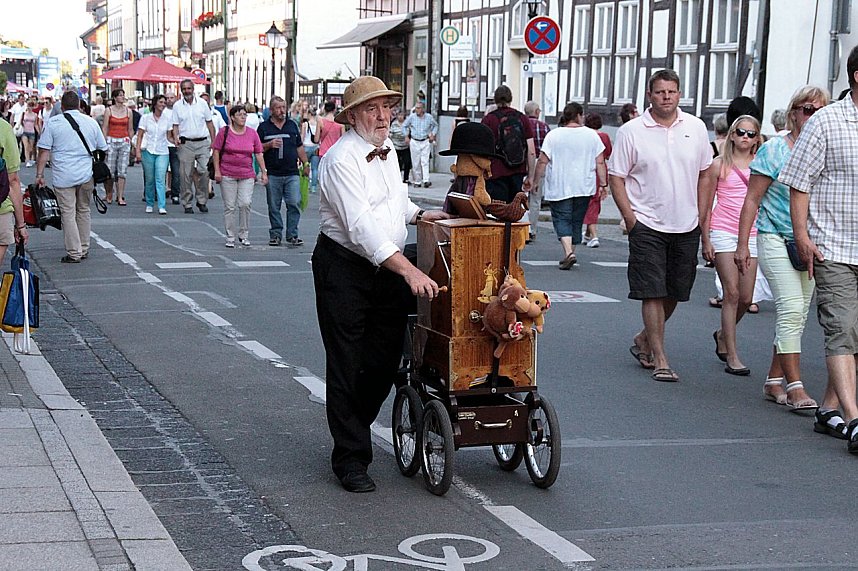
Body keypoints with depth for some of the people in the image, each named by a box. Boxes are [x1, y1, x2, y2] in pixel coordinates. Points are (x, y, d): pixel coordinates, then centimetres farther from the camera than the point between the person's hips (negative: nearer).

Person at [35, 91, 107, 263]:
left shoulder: (53, 123, -2)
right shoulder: (91, 122, 7)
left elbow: (44, 151, -5)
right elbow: (103, 149, 13)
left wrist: (39, 174, -2)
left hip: (63, 177, -3)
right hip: (87, 175, 3)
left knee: (68, 213, 0)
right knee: (83, 211, 16)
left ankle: (74, 253, -2)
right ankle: (84, 250, 22)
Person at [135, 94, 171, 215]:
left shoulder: (168, 118, 5)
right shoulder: (146, 118, 4)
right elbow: (140, 135, 4)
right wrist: (138, 151, -4)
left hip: (163, 152, 0)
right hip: (148, 151, 0)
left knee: (161, 178, -11)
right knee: (149, 179, 5)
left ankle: (162, 206, -15)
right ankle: (149, 205, 18)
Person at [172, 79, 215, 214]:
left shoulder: (202, 103, 7)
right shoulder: (177, 106, 6)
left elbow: (209, 122, 12)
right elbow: (175, 125, 7)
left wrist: (213, 141, 7)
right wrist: (175, 138, -11)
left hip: (202, 143, 0)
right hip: (186, 144, 0)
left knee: (204, 171, -7)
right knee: (186, 175, -1)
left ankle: (202, 201, 7)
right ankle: (187, 204, 6)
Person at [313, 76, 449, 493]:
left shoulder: (387, 149, 11)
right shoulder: (341, 159, -17)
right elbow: (361, 228, -27)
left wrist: (421, 215, 10)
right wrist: (409, 271, -33)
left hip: (388, 268, 8)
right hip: (344, 269, -7)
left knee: (385, 362, 9)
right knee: (347, 365, -1)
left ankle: (351, 429, 31)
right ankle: (350, 458, 7)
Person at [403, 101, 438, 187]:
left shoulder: (429, 117, -1)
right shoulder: (411, 117, -1)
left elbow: (435, 126, 17)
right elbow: (404, 126, 13)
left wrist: (433, 134, 4)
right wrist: (406, 136, 5)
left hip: (426, 142, -1)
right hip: (414, 142, 1)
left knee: (425, 161, -11)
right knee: (416, 163, 3)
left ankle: (426, 180, -16)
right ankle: (417, 181, 11)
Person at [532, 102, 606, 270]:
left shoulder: (554, 135, -3)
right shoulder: (592, 135, 1)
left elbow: (542, 161, -5)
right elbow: (600, 163, 1)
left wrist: (536, 181, 4)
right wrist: (603, 184, 6)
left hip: (559, 187, -2)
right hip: (584, 187, 2)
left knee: (562, 219, -1)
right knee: (576, 221, 13)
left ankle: (568, 252, -20)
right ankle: (570, 252, 19)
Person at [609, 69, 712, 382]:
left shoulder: (695, 127, 5)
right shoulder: (631, 131, -5)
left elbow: (705, 172, 15)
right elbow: (616, 178, -2)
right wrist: (630, 218, -9)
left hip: (686, 226, 4)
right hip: (647, 225, -4)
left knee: (675, 292, 12)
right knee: (653, 293, -6)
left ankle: (644, 339, 33)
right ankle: (659, 359, -1)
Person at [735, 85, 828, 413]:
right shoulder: (775, 149, -6)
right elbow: (752, 199, -4)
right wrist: (742, 245, -8)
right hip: (776, 239, -5)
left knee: (797, 314, 8)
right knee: (791, 308, -15)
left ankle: (774, 382, 20)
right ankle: (795, 388, -14)